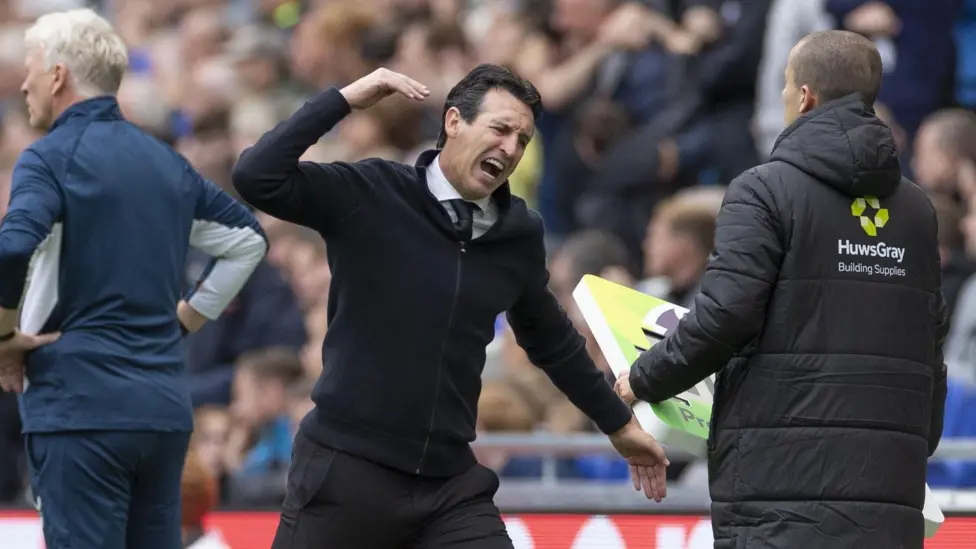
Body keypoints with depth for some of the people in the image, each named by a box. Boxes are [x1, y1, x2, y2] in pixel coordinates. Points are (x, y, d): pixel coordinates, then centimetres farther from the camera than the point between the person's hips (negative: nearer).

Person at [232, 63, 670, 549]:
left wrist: (619, 424, 30)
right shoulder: (368, 195, -7)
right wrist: (345, 99, -19)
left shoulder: (519, 235, 6)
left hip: (452, 485, 4)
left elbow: (552, 341, 22)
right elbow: (256, 177, -20)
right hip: (346, 470, -4)